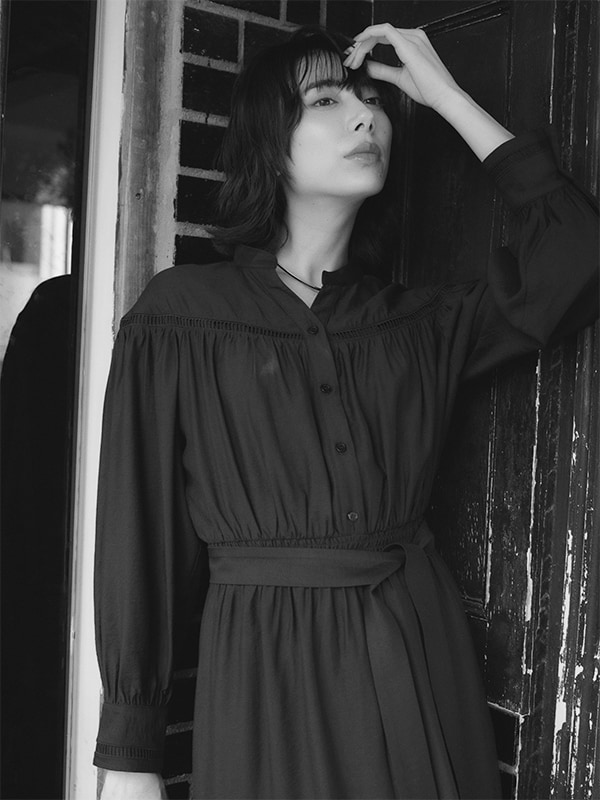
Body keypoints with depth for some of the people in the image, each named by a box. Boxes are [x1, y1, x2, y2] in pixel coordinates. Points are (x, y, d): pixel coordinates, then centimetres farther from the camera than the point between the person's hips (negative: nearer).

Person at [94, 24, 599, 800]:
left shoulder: (422, 321, 8)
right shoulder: (179, 314, -2)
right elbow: (138, 527, -3)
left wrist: (447, 96, 0)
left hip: (421, 651, 3)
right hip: (266, 662, -3)